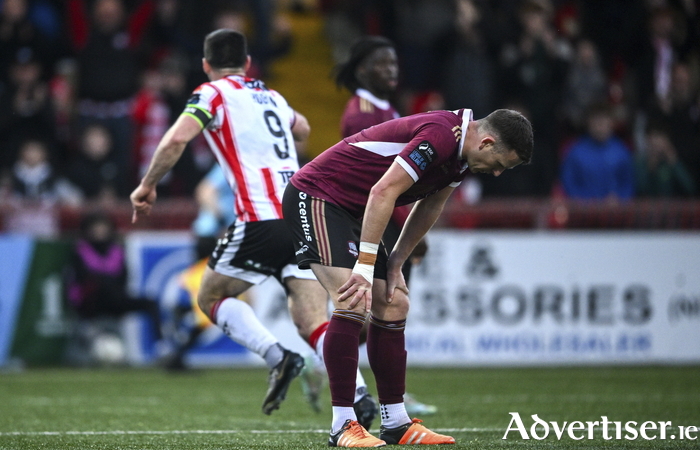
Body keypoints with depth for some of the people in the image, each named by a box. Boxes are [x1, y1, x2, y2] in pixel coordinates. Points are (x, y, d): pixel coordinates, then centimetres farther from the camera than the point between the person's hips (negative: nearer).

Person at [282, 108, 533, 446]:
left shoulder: (459, 153, 4)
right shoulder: (439, 136, -27)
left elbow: (428, 208, 15)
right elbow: (382, 193, -30)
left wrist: (395, 264, 7)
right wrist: (365, 268, -28)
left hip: (354, 211, 11)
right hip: (315, 197, -11)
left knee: (393, 305, 8)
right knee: (352, 304, -21)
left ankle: (396, 424, 13)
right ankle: (343, 426, -17)